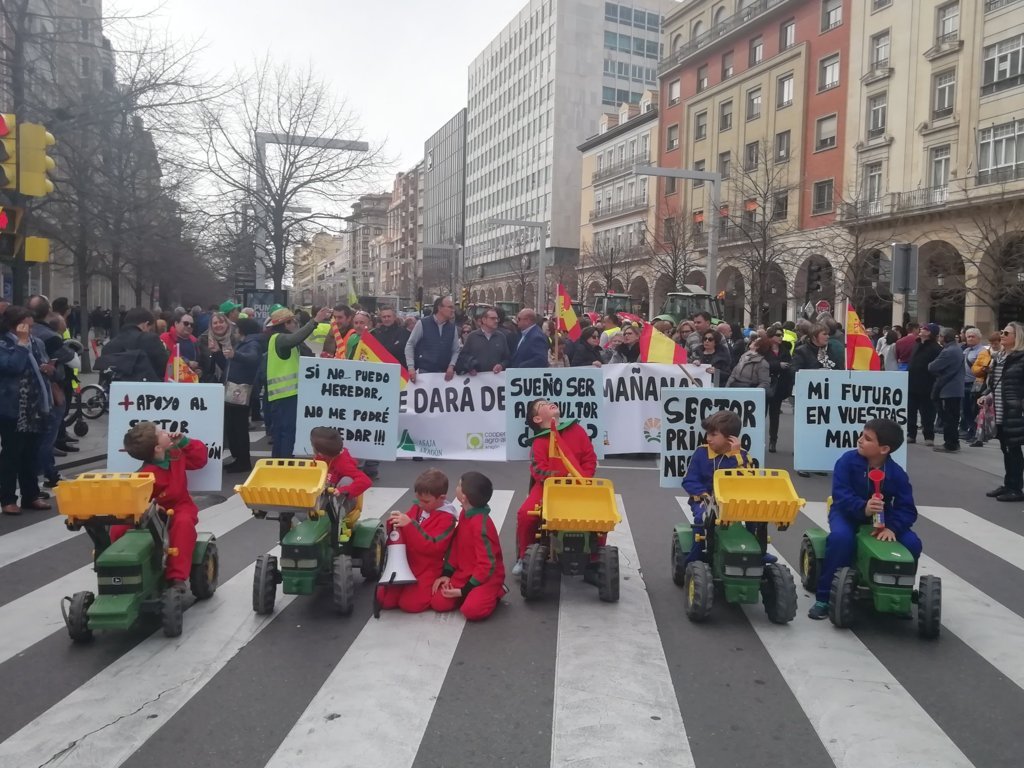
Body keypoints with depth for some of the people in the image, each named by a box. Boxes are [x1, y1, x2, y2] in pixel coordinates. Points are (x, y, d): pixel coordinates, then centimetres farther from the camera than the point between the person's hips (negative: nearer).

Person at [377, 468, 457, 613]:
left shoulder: (446, 518, -15)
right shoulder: (417, 508, 4)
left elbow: (432, 547, -26)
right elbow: (406, 534, 14)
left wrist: (410, 524, -31)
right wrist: (394, 523, -11)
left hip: (427, 571, -6)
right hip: (406, 565, 6)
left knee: (409, 604, -20)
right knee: (383, 600, -3)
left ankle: (434, 589, 7)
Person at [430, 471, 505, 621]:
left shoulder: (480, 525, -28)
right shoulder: (465, 514, 2)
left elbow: (487, 565, -25)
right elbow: (456, 545, 10)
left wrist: (465, 590, -20)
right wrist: (447, 573, 3)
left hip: (486, 577, -7)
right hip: (464, 574, 8)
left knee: (472, 610, -30)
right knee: (438, 603, -9)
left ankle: (494, 593, 0)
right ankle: (472, 593, 11)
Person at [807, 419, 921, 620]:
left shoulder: (897, 474, -11)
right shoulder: (848, 461, -17)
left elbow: (907, 509, -14)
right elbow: (840, 494, -26)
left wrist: (892, 527, -35)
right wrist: (863, 508, -46)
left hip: (880, 518, 3)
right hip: (847, 513, -3)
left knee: (912, 544, -20)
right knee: (841, 537, -36)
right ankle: (825, 598, -23)